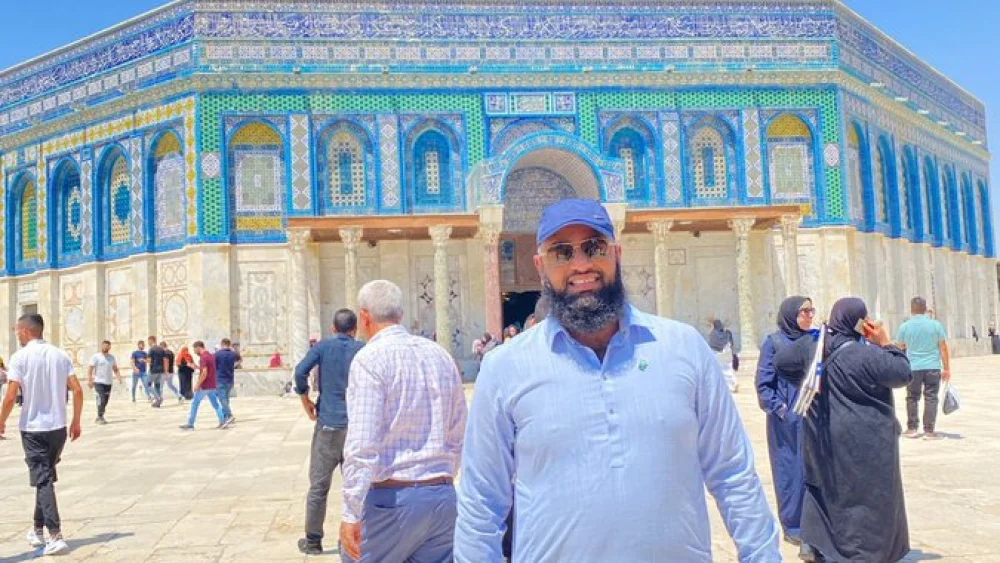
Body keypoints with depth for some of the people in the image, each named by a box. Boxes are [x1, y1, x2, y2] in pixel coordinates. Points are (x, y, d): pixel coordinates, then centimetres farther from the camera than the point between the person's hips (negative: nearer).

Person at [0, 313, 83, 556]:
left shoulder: (20, 356, -8)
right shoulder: (61, 355, 4)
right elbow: (77, 391, 1)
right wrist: (76, 421, 10)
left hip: (33, 428, -4)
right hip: (58, 427, 4)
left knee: (43, 481, -2)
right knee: (45, 477, 19)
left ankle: (56, 536, -9)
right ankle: (38, 530, 29)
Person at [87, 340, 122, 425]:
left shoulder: (112, 357, 11)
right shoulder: (96, 357, -4)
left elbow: (115, 369, 17)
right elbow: (90, 369, -6)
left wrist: (118, 376, 0)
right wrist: (89, 381, -14)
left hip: (108, 382, 5)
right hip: (99, 382, -5)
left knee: (105, 401, 9)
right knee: (101, 400, -15)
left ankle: (100, 417, 21)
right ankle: (100, 417, -6)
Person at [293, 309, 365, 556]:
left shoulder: (323, 346, 1)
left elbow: (300, 371, -13)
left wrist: (305, 398, 1)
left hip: (328, 424, -1)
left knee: (319, 486, 7)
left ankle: (313, 541, 13)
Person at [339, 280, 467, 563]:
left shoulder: (370, 358, -10)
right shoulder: (441, 355, 9)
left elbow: (362, 445, -17)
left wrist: (351, 513, -14)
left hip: (389, 497, -6)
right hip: (443, 497, 6)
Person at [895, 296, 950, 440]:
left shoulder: (905, 326, 0)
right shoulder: (936, 325, -1)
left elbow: (900, 348, 7)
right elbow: (943, 348, -1)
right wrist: (947, 368, 4)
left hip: (913, 368, 1)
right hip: (932, 367, 0)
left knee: (912, 398, 11)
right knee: (931, 398, 3)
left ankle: (912, 429, 13)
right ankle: (929, 431, 2)